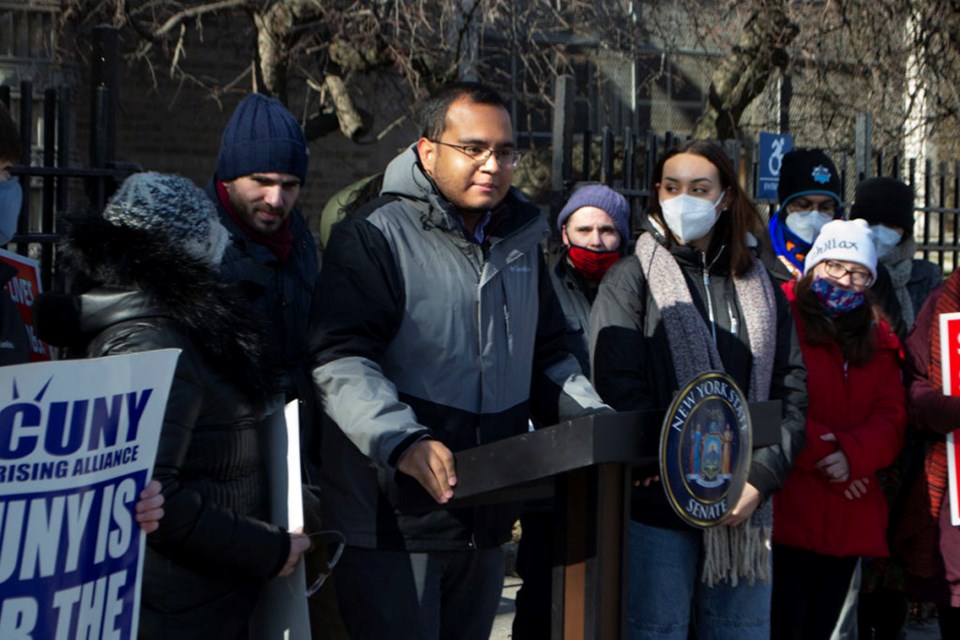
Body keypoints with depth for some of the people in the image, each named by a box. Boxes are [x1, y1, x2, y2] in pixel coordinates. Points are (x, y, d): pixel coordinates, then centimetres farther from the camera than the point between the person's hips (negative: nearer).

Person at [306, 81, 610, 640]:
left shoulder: (522, 242, 14)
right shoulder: (374, 237, -10)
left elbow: (549, 358, 21)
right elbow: (341, 361, -18)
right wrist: (403, 443, -33)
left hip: (487, 522, 7)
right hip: (392, 524, -7)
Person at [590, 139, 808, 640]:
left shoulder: (760, 288, 14)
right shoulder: (630, 280, 1)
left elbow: (794, 391, 8)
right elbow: (620, 393, -9)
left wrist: (760, 478, -6)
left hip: (744, 508, 4)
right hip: (659, 505, -4)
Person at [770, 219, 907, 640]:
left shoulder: (878, 340, 17)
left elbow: (892, 417, 5)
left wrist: (852, 453, -14)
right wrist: (820, 452, -17)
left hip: (852, 521, 6)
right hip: (788, 511, -6)